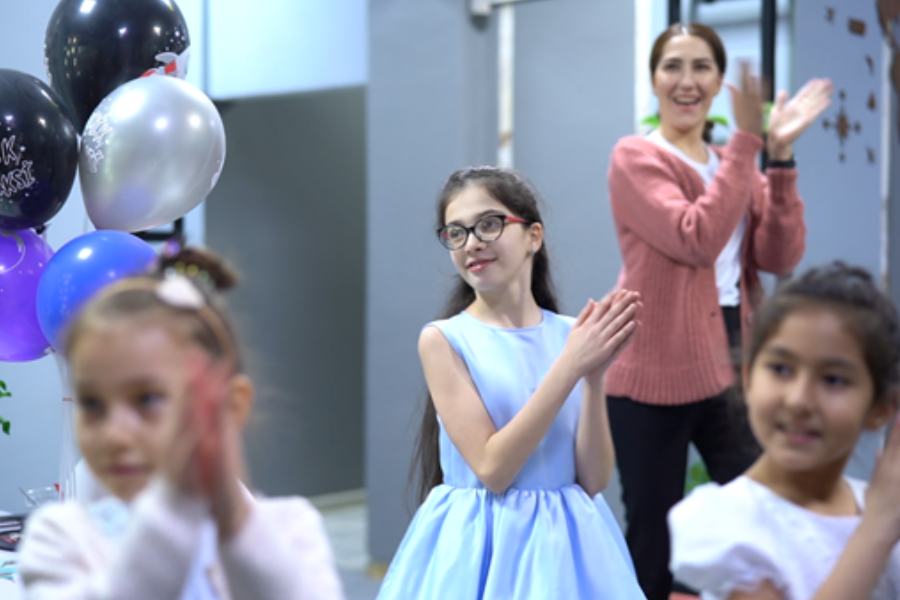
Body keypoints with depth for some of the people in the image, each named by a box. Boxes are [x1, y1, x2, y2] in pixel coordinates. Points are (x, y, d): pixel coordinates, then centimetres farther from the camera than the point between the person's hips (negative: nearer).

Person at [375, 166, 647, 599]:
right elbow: (491, 469, -16)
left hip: (563, 541, 3)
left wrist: (594, 376, -15)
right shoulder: (443, 340, -8)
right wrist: (570, 366, -18)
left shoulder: (571, 335, 0)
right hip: (480, 546, -3)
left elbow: (593, 479, -3)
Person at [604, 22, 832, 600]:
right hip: (655, 373, -5)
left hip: (733, 364, 5)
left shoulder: (735, 162, 14)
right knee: (654, 539, 3)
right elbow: (698, 238, -20)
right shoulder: (636, 157, -4)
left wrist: (780, 155, -8)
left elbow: (780, 256, 0)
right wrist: (747, 141, -18)